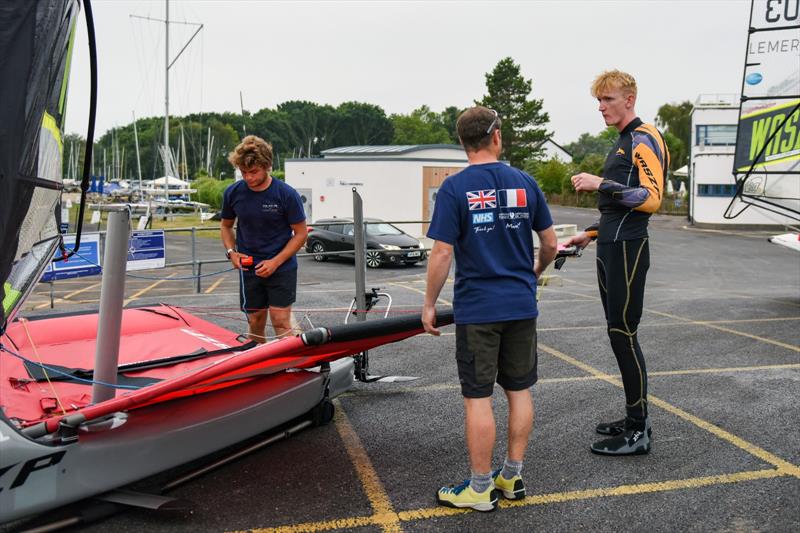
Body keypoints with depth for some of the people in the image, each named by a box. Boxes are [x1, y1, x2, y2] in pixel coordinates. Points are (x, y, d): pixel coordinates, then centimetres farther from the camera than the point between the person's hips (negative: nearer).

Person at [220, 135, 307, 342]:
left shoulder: (287, 194, -13)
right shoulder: (233, 193, -3)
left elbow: (301, 233, -7)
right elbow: (226, 225, 13)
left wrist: (275, 262, -15)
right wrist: (232, 252, -5)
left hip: (282, 268, -3)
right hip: (249, 269, 3)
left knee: (281, 323, -6)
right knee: (255, 323, 11)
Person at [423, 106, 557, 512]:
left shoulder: (454, 188, -9)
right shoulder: (525, 183, 3)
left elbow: (442, 253, -13)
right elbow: (550, 243, 9)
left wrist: (429, 304, -2)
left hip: (477, 310, -4)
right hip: (522, 307, 4)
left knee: (477, 397, 4)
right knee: (519, 391, 15)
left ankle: (481, 489, 13)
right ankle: (512, 477, 26)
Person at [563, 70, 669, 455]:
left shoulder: (644, 139, -8)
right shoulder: (622, 143, 21)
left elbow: (651, 199, -18)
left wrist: (601, 184, -22)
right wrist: (591, 234, 22)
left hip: (626, 251, -10)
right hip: (611, 249, 10)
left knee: (623, 334, -7)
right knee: (619, 334, 12)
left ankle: (639, 432, 2)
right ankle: (634, 419, 22)